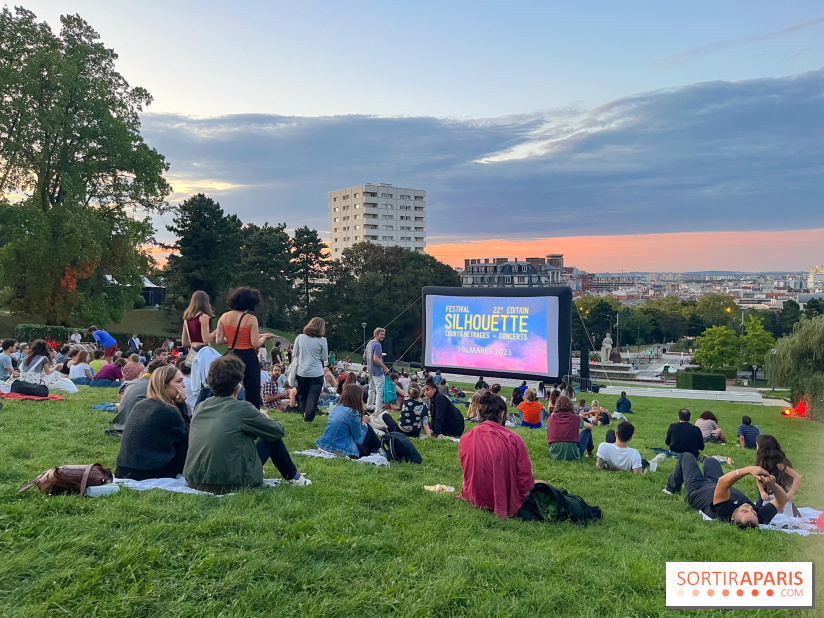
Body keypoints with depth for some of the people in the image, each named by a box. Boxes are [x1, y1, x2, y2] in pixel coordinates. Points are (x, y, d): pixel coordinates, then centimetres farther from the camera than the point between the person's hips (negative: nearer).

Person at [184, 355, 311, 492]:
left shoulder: (200, 407, 4)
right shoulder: (242, 408, -13)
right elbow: (279, 431, -2)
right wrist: (264, 419, 19)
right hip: (230, 484, -6)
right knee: (273, 439, 11)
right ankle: (293, 477, 31)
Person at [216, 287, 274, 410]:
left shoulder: (224, 317, 2)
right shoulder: (251, 319, -11)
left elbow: (219, 340, 1)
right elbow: (256, 344, -14)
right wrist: (264, 337, 5)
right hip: (248, 358, -5)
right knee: (253, 395, 4)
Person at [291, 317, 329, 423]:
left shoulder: (300, 337, -1)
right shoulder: (322, 340, -8)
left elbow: (295, 354, 7)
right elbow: (324, 359, -3)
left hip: (302, 372, 3)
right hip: (316, 373, -3)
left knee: (302, 395, 18)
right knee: (313, 397, 6)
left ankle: (304, 414, 28)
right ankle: (309, 417, 8)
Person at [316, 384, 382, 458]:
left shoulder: (334, 408, 7)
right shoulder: (353, 413, -15)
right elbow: (359, 440, -8)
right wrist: (363, 423, 6)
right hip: (342, 451, -8)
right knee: (369, 429, 10)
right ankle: (378, 450, 26)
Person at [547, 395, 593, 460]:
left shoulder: (551, 418, 1)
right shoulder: (575, 418, -4)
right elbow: (590, 427, 17)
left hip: (554, 454, 3)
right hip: (572, 455, -2)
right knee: (587, 431, 20)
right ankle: (589, 453, 45)